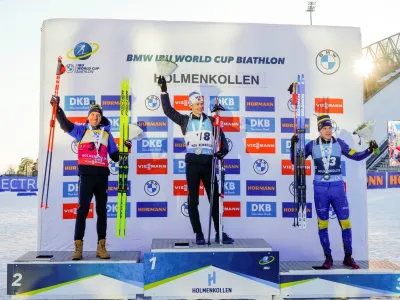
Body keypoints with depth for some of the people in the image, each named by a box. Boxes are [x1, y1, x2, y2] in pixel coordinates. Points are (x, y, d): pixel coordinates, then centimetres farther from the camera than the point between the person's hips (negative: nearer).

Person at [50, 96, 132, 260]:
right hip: (86, 174, -2)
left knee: (102, 210, 5)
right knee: (83, 209, -4)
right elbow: (65, 124, -5)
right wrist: (57, 108, -16)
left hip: (102, 175, 3)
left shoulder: (107, 133, 15)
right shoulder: (81, 130, 11)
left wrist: (125, 149, -2)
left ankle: (101, 247, 10)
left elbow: (115, 156, 15)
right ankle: (78, 246, 0)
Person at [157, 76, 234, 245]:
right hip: (192, 164, -1)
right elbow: (168, 110, 5)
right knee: (193, 201, 2)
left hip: (208, 163, 1)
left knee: (215, 199, 3)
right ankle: (199, 234, 12)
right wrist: (164, 91, 0)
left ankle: (219, 234, 11)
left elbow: (221, 137, 13)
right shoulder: (185, 120, 8)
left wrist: (223, 150, -6)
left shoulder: (211, 120, 11)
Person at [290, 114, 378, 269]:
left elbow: (356, 156, 7)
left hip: (338, 188, 1)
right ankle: (328, 258, 16)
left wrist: (370, 150, -9)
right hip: (320, 189, -1)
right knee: (323, 224, 5)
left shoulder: (339, 143, 3)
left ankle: (348, 257, 15)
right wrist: (293, 145, -12)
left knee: (345, 222, 1)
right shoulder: (312, 145, 1)